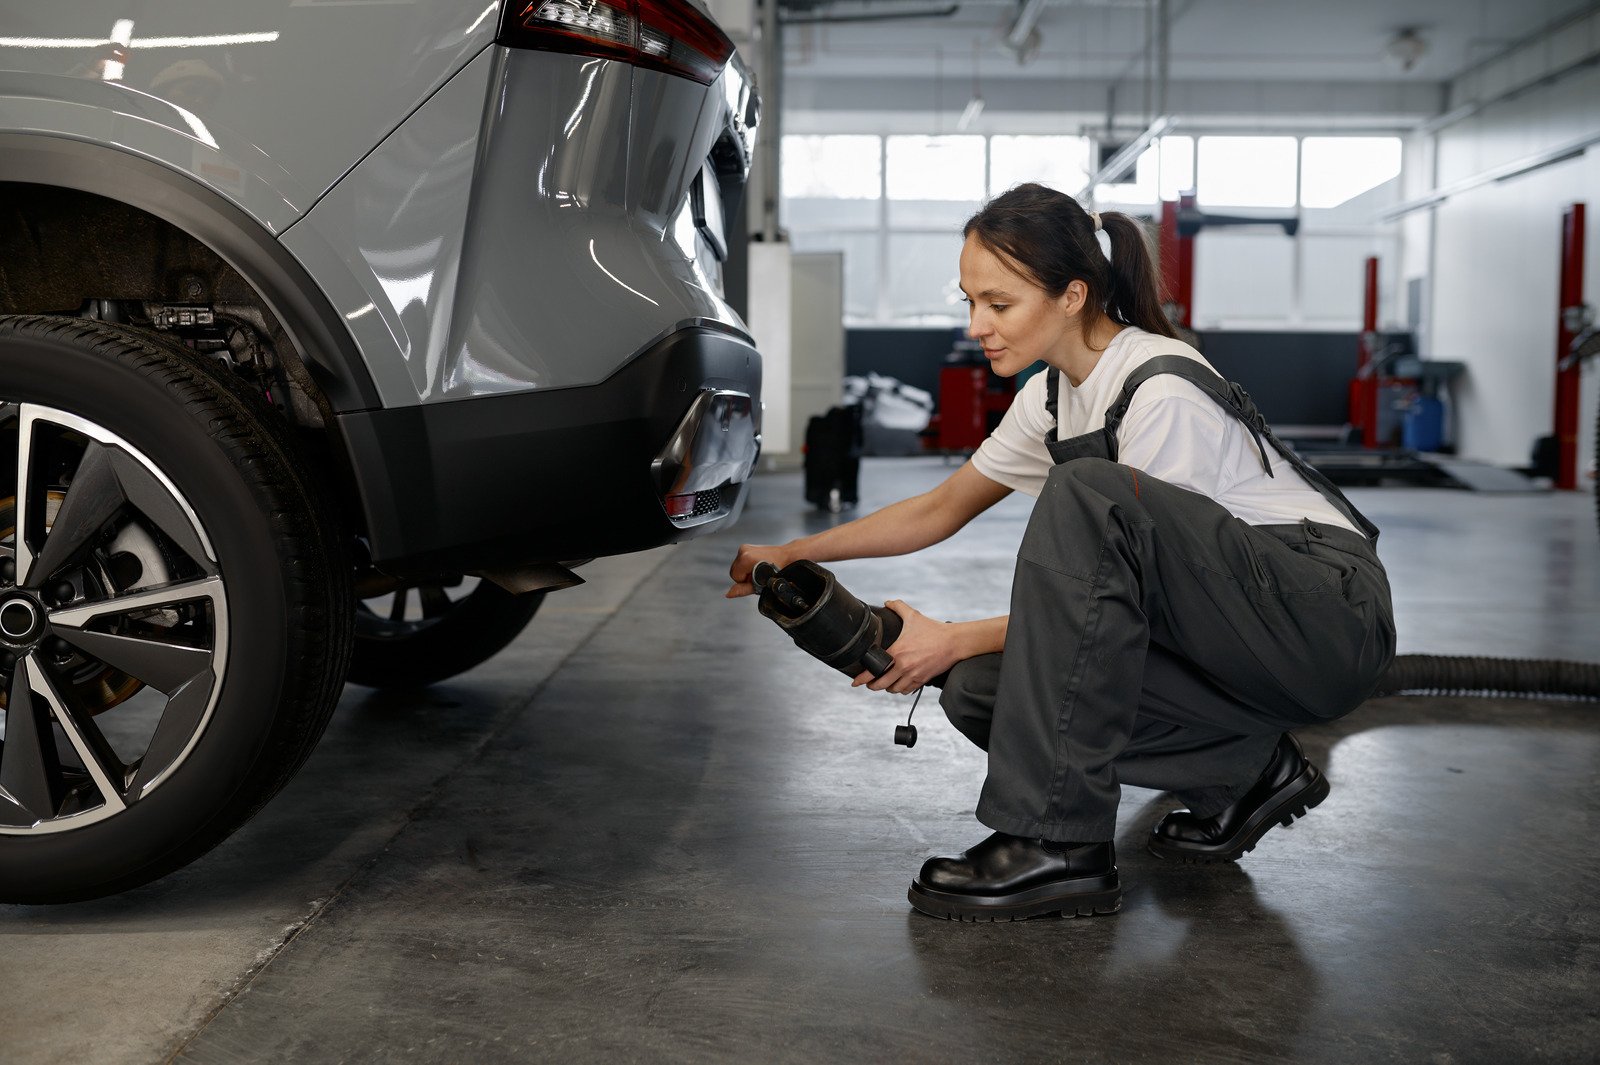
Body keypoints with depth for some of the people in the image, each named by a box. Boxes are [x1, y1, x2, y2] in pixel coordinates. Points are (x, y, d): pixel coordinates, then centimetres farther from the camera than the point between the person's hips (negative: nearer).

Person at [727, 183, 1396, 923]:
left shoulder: (1163, 392, -21)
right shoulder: (1053, 395, 5)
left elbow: (1125, 580, -18)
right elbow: (941, 509, 16)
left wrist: (954, 640, -17)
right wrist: (793, 553, 10)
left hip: (1332, 619, -8)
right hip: (1233, 636, 8)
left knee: (1086, 495, -31)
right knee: (983, 688, -10)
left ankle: (1059, 845, -29)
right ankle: (1247, 769, 4)